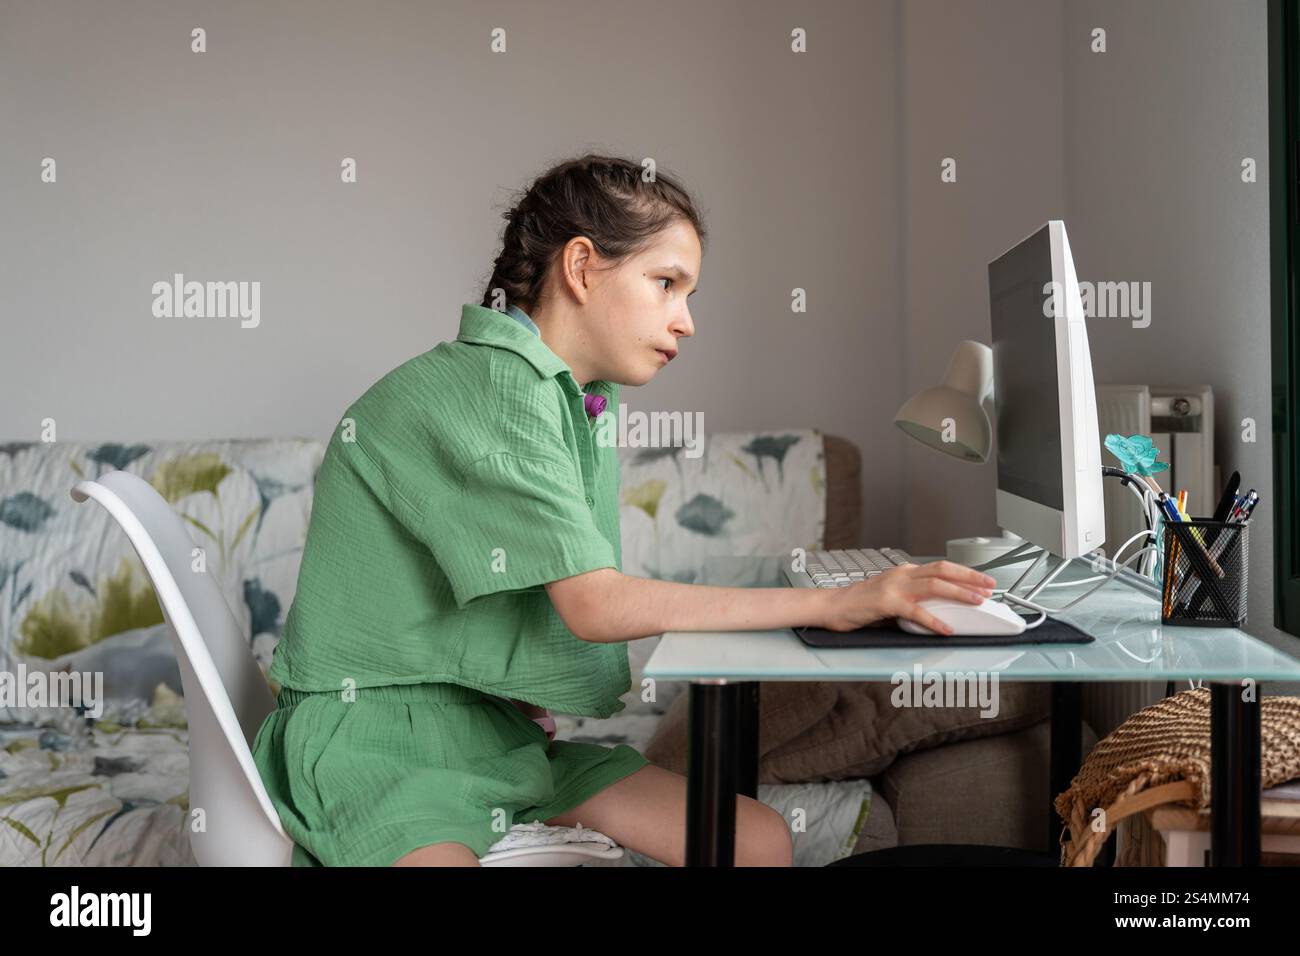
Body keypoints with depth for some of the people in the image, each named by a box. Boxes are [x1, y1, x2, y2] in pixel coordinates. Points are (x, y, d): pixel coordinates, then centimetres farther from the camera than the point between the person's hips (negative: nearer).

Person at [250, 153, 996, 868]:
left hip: (507, 729, 9)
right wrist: (835, 604, -26)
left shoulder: (584, 401, 9)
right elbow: (596, 606, -25)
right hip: (380, 731, -8)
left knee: (761, 841, -2)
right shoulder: (492, 387, -18)